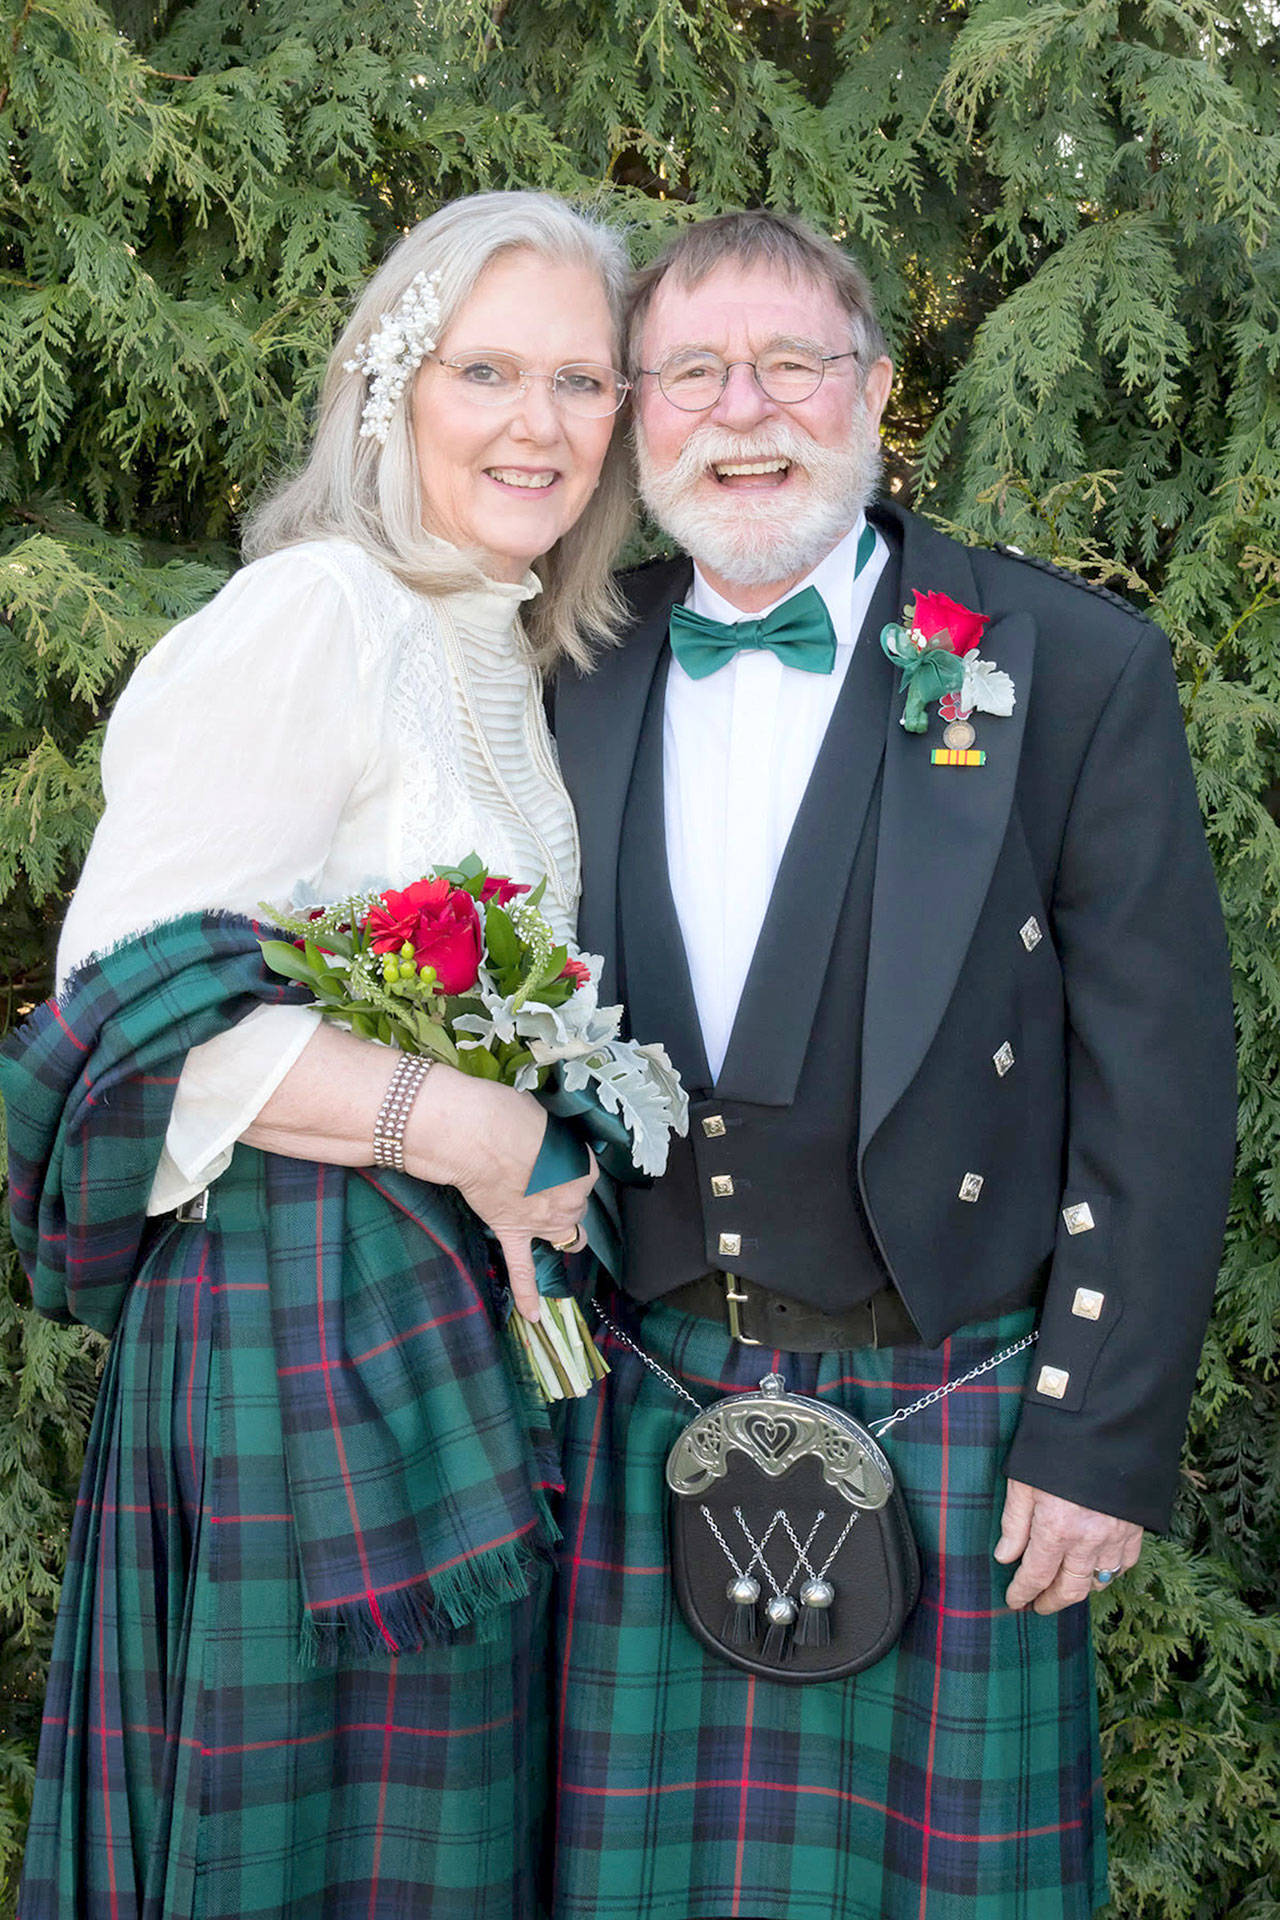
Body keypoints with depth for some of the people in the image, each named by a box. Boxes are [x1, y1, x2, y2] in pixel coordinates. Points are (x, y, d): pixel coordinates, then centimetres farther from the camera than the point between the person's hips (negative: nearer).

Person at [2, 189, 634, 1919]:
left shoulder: (508, 660, 16)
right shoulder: (318, 614, -13)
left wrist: (543, 1156, 8)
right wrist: (468, 1129, -22)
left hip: (476, 1303, 9)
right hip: (310, 1301, -8)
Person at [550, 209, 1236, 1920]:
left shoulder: (1074, 669, -5)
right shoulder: (577, 678, 6)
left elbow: (1157, 1086, -7)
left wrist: (1105, 1440, -10)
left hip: (939, 1416, -3)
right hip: (642, 1409, 3)